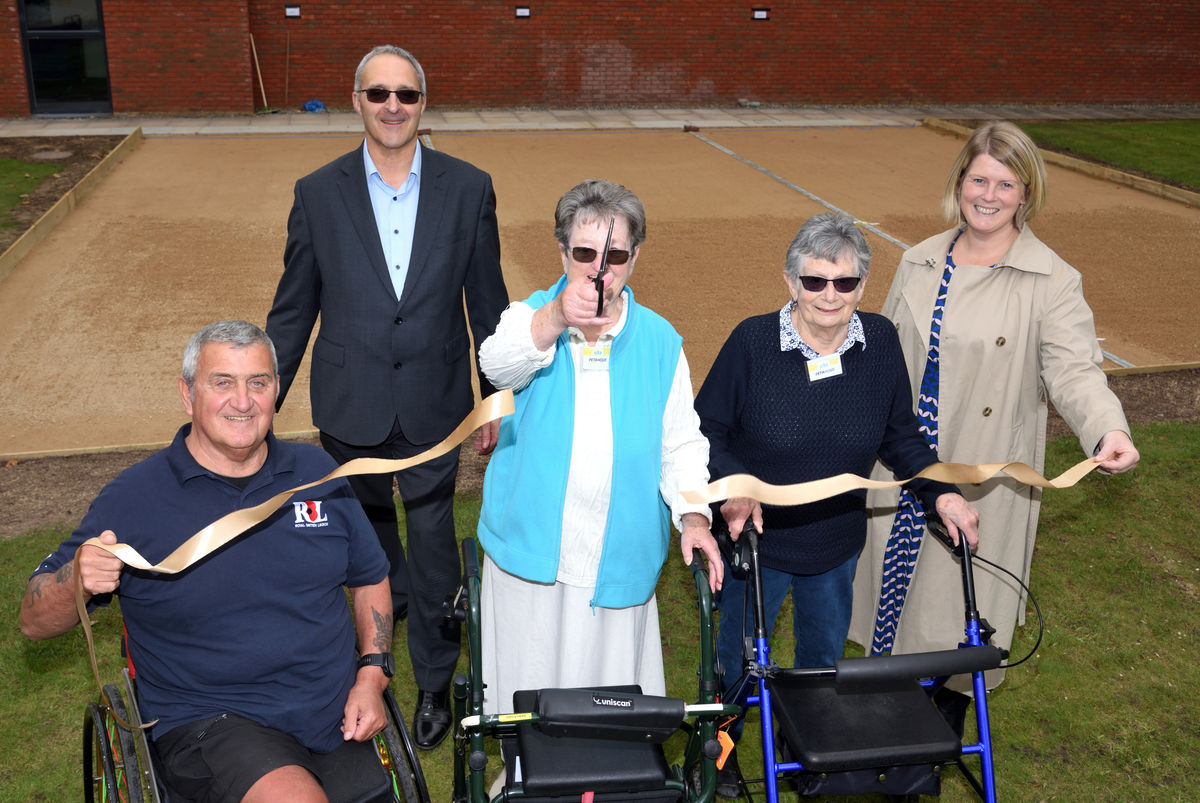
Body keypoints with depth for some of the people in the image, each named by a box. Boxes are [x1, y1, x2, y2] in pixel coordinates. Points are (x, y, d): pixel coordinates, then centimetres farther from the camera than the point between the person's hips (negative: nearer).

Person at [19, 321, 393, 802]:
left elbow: (370, 579, 15)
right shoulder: (134, 498, -4)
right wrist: (78, 579, -24)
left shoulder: (317, 471, 6)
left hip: (339, 712, 4)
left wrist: (371, 675, 1)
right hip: (210, 721, -4)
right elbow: (35, 623, -1)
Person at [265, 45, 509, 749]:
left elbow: (487, 302, 2)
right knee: (368, 531, 22)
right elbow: (293, 310, 3)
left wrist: (497, 399, 5)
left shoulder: (469, 188, -4)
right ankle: (390, 597, 55)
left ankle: (435, 683, 26)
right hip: (350, 407, 1)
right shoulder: (318, 193, -3)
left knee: (434, 548, 6)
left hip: (433, 406, -1)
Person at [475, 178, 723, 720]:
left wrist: (692, 513, -11)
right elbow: (498, 365, -28)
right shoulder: (530, 316, -3)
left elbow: (681, 442, 6)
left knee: (612, 688, 11)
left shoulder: (659, 341, 2)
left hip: (618, 561, 1)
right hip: (531, 553, -1)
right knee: (530, 693, 12)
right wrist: (557, 317, -47)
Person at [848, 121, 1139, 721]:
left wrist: (1108, 429, -37)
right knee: (898, 575, 15)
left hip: (984, 477, -4)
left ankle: (954, 705, 32)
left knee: (962, 595, 7)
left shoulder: (1052, 282, -10)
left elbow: (1073, 368, -18)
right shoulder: (919, 263, 5)